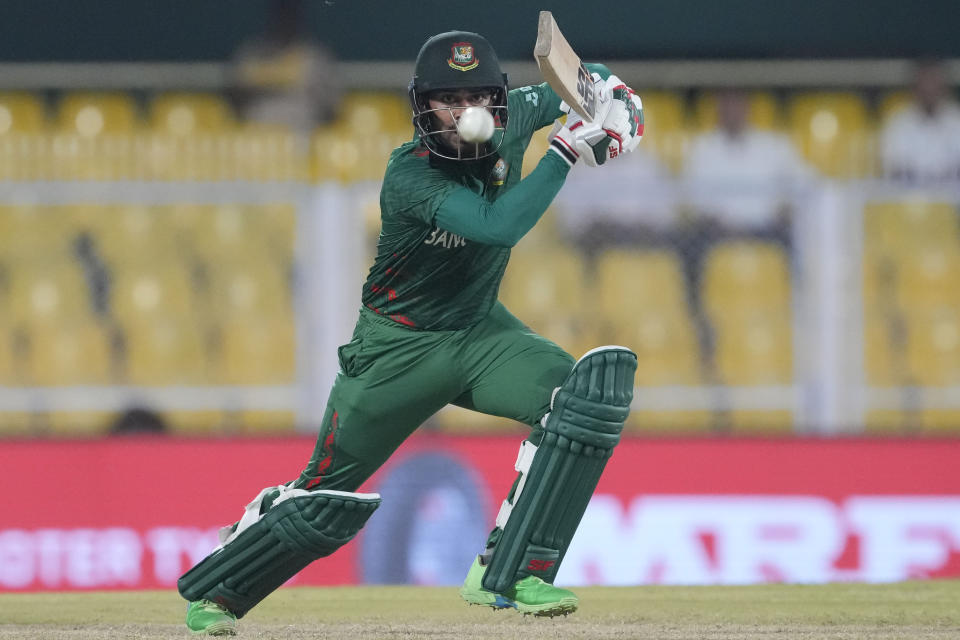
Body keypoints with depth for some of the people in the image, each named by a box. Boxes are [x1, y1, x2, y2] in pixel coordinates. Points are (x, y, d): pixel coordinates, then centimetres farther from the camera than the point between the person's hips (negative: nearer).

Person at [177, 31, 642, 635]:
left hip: (481, 332, 4)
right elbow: (498, 224, -42)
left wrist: (615, 96, -11)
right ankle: (213, 590, 27)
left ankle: (508, 575, -19)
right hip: (399, 346, -4)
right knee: (325, 497, -1)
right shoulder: (409, 174, -27)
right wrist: (567, 150, -40)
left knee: (588, 392, -24)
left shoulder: (512, 122, -10)